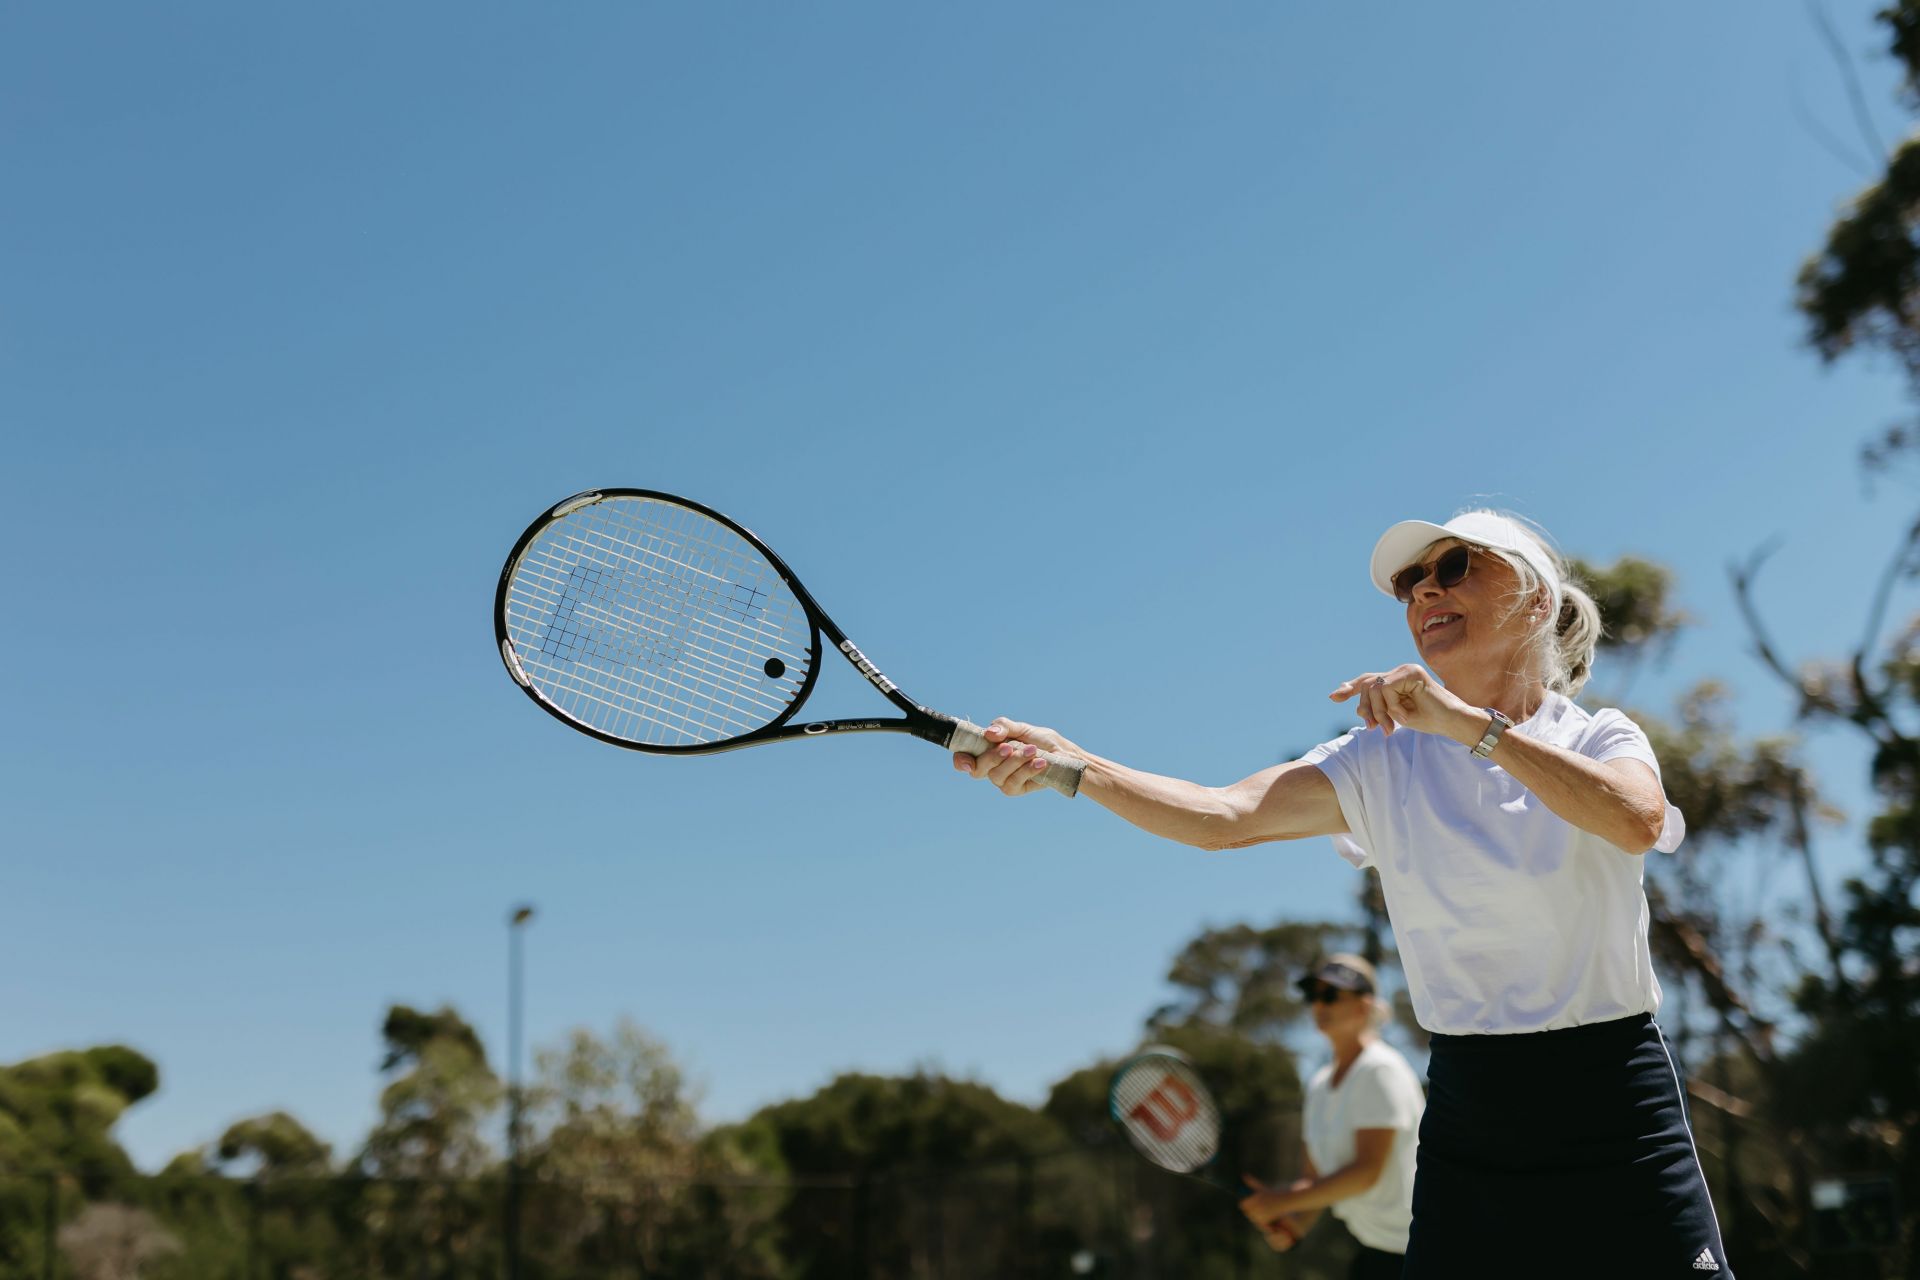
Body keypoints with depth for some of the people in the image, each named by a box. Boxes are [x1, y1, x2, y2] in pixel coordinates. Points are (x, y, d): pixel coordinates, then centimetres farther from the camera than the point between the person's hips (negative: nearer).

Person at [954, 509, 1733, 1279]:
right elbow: (1222, 817, -11)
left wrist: (1468, 721, -31)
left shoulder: (1601, 740, 0)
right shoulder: (1383, 762, 3)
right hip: (1467, 1124, 2)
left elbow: (1637, 821, -24)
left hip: (1617, 1122, -1)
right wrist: (1070, 764, -26)